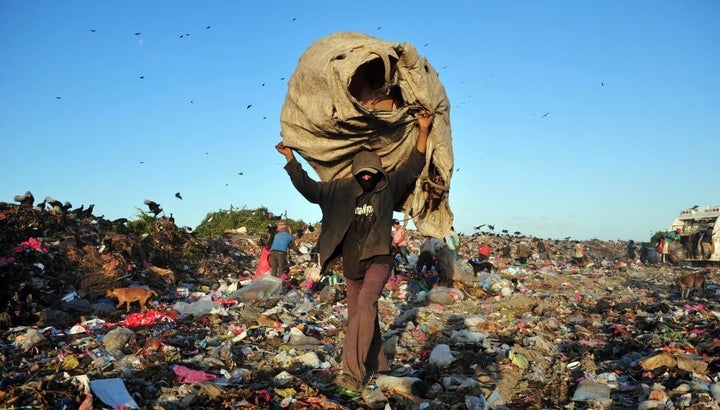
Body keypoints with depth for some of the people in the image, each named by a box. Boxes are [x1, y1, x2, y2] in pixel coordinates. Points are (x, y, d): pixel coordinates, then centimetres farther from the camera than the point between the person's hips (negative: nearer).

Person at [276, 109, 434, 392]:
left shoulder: (389, 187, 0)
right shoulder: (342, 189, 3)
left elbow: (414, 165, -4)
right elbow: (310, 189, 5)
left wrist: (423, 130, -14)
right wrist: (291, 159, -1)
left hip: (378, 260, -4)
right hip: (351, 265, 4)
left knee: (365, 306, -25)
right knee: (359, 316, 11)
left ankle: (354, 372, -29)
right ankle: (375, 365, 29)